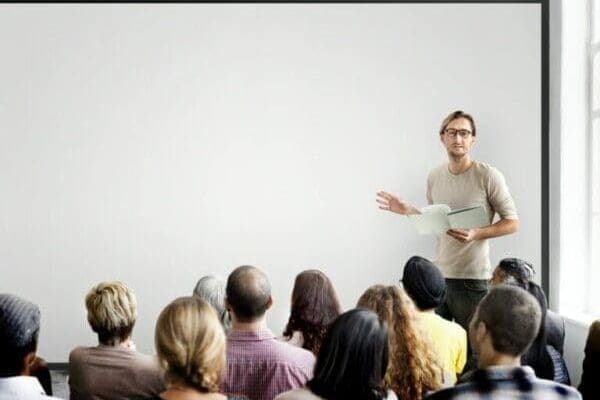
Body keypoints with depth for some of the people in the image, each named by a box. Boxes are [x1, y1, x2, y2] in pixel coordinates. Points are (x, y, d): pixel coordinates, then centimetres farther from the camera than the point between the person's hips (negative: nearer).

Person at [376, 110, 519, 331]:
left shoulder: (488, 176, -7)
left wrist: (476, 234, -18)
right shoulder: (434, 177, 10)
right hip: (438, 275, 5)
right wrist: (408, 210, 7)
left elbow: (512, 223, -4)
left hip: (472, 279, -5)